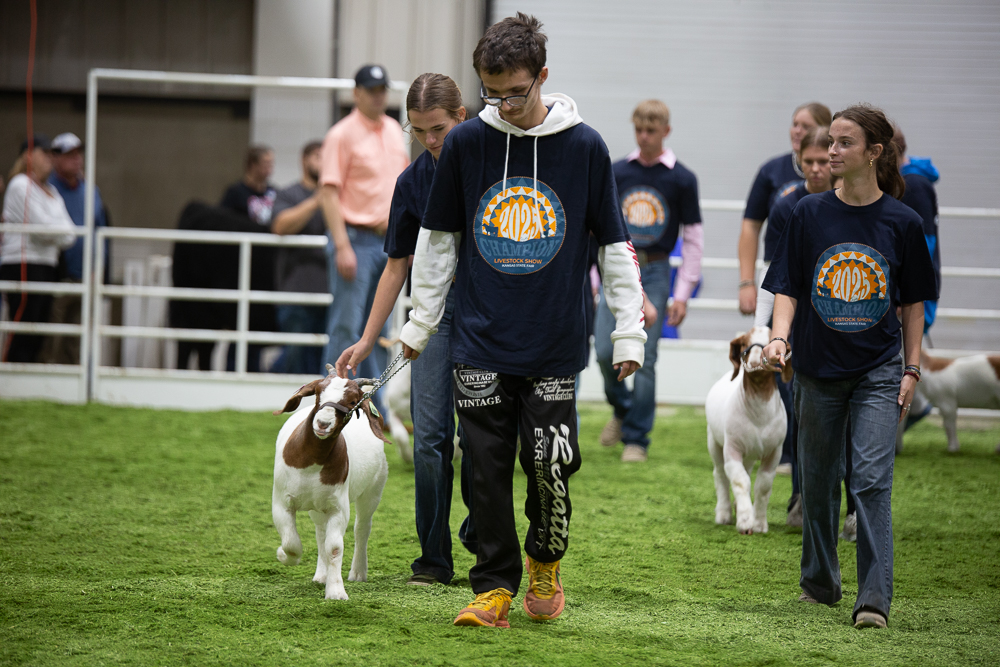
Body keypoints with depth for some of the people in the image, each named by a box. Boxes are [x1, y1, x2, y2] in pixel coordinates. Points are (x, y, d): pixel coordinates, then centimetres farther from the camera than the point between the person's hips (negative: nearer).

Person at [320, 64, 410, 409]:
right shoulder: (342, 134, -8)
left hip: (389, 242, 7)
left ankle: (375, 409, 16)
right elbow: (329, 193, -13)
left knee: (379, 329, 10)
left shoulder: (395, 131, 14)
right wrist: (342, 247, -20)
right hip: (355, 240, -7)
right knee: (346, 328, -9)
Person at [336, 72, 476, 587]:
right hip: (436, 316, 3)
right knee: (430, 436, -4)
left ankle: (480, 529, 21)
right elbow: (397, 265, 10)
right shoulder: (413, 182, 3)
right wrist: (367, 341, 8)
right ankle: (434, 559, 4)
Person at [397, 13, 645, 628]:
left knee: (549, 469, -3)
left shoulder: (585, 148, -2)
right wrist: (421, 322, 11)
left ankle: (545, 565, 22)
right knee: (488, 468, -1)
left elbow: (616, 246, 3)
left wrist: (630, 331, 0)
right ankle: (495, 586, 8)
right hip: (480, 345, 1)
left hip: (554, 346, -1)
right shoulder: (465, 144, 1)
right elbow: (438, 240, 11)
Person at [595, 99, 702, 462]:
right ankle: (621, 408, 21)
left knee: (644, 358, -3)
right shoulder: (618, 172, 7)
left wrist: (683, 293, -3)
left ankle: (636, 438, 6)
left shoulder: (682, 179, 0)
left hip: (654, 272, -2)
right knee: (605, 351, -8)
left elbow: (693, 238, 2)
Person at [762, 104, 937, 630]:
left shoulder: (901, 222, -2)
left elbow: (912, 303, 6)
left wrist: (911, 369, 2)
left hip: (878, 372, -2)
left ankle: (874, 599, -14)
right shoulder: (809, 213, 0)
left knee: (872, 479, -13)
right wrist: (779, 336, -16)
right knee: (818, 481, 11)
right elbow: (788, 287, 2)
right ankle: (820, 583, 28)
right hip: (818, 369, 2)